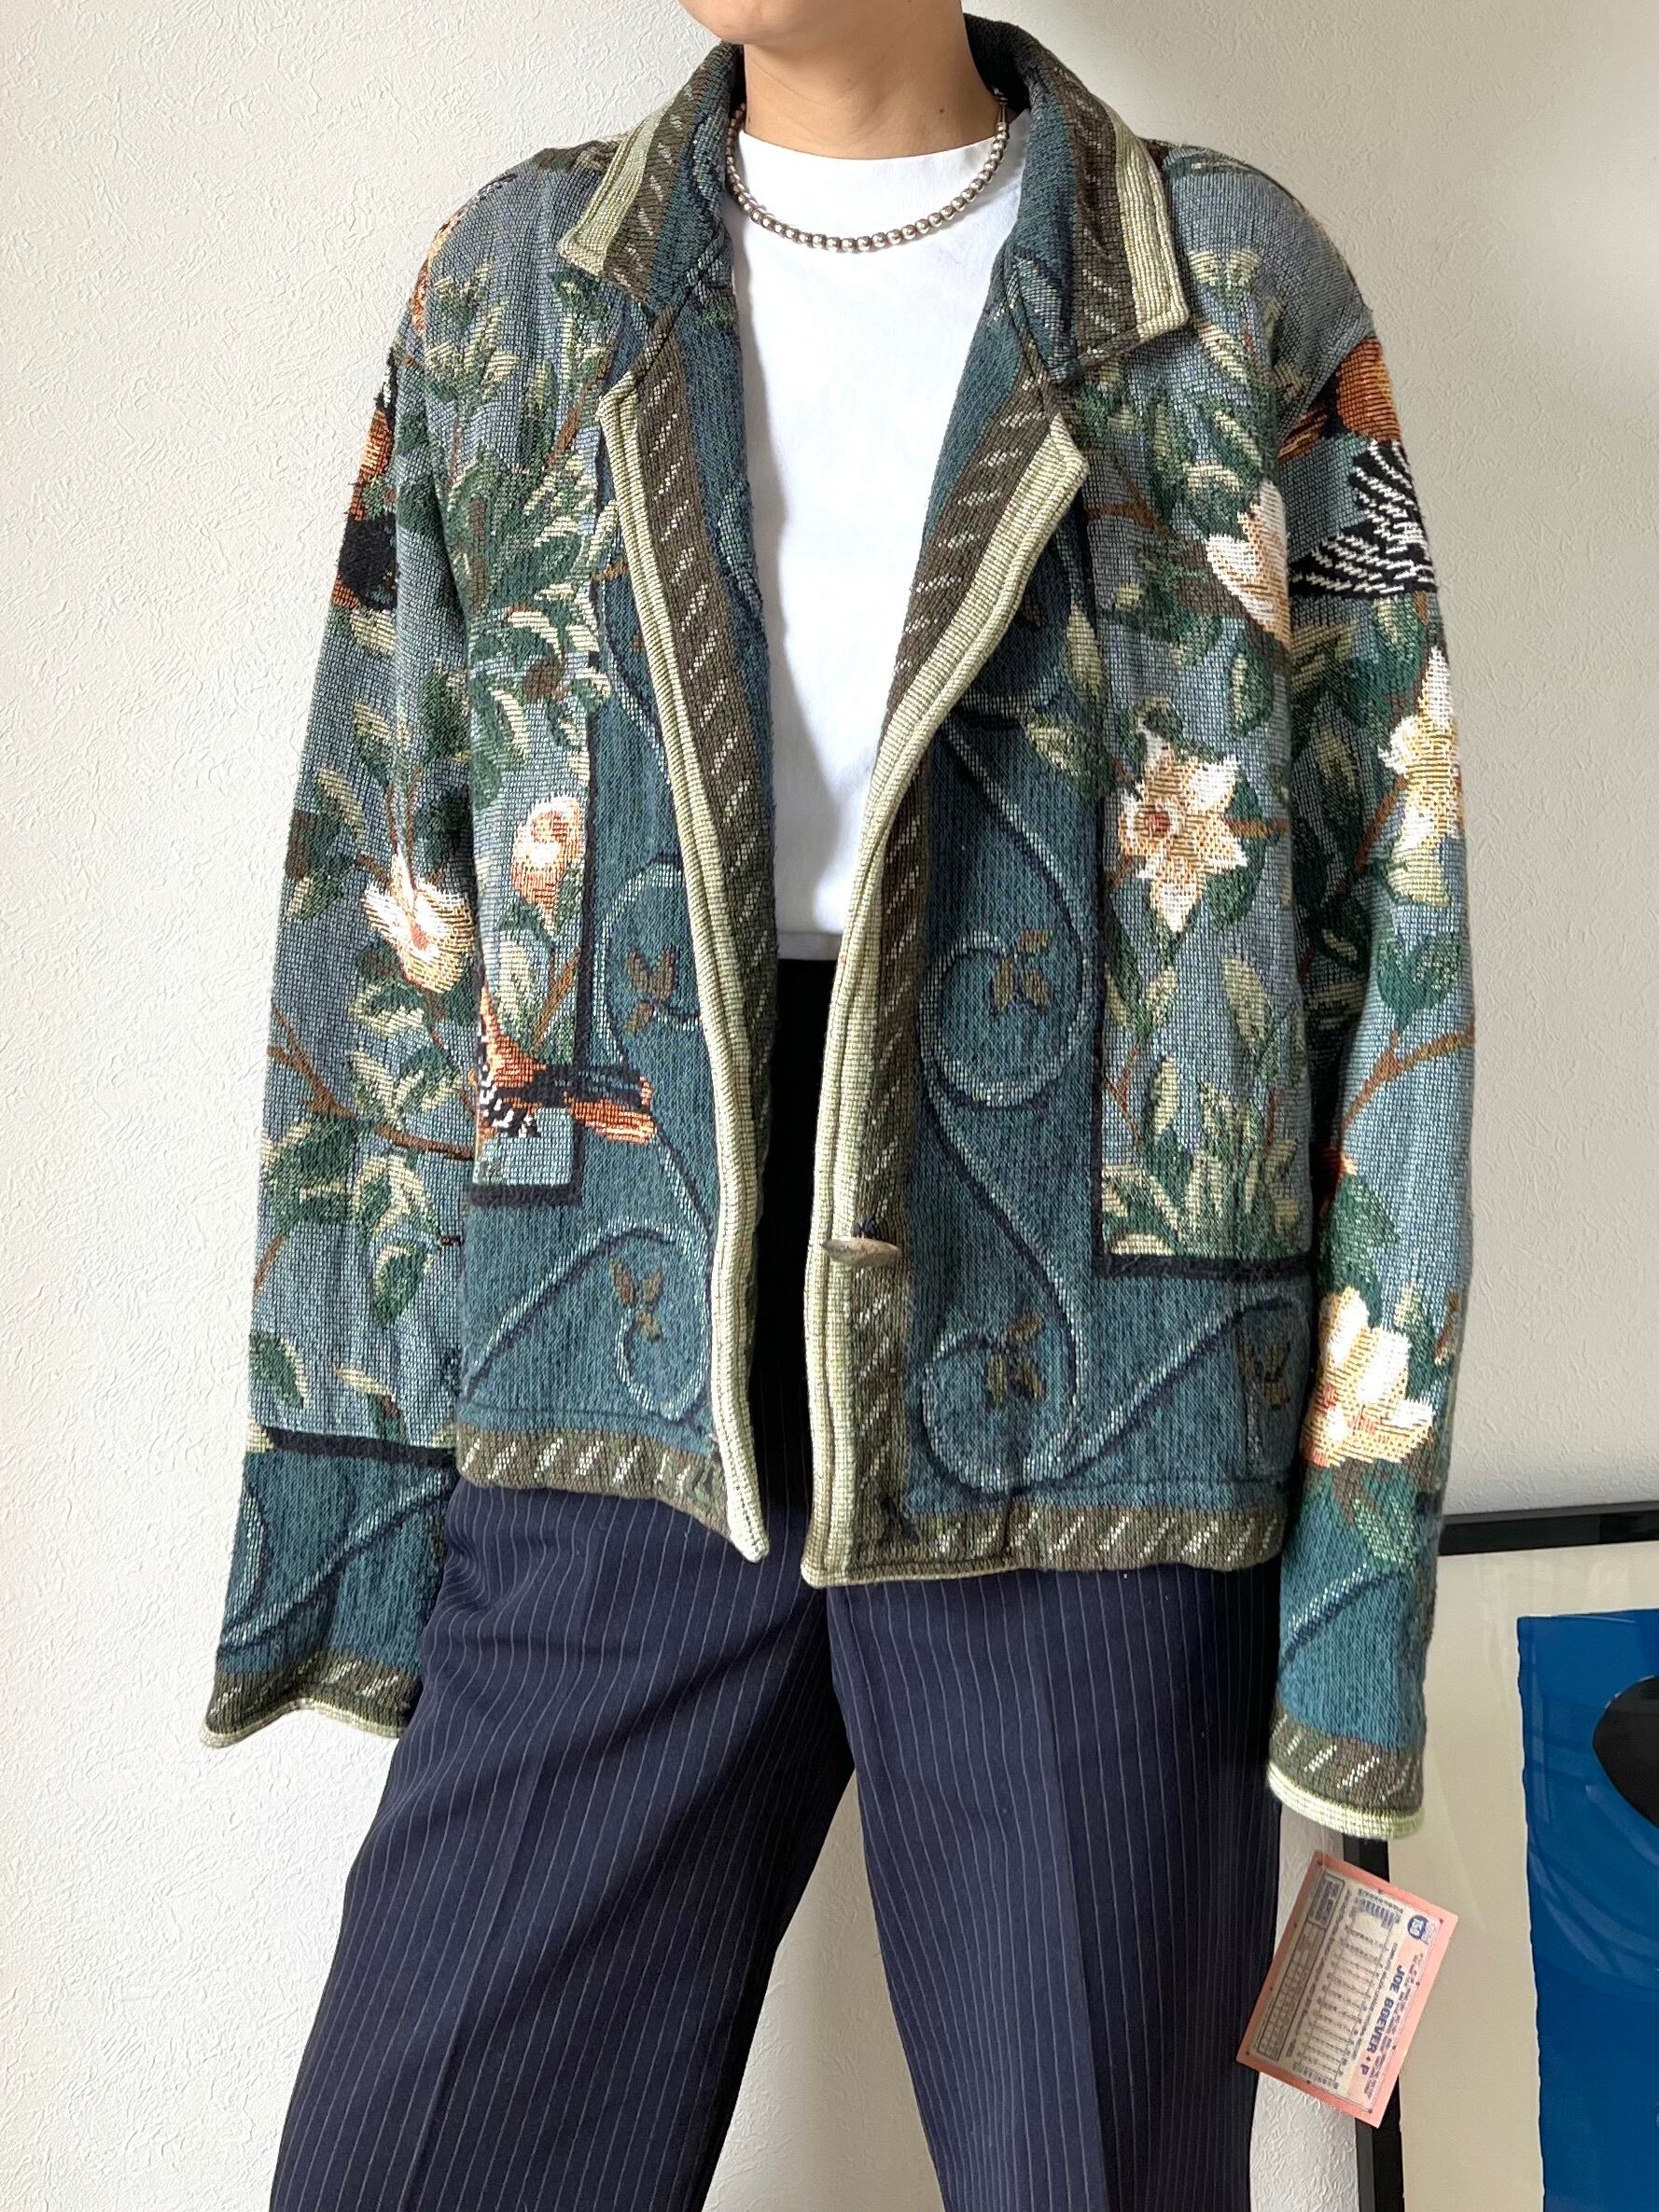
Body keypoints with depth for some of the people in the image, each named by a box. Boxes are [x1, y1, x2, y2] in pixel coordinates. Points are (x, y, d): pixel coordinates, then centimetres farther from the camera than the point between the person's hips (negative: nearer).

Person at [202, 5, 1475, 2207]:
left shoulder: (1242, 292, 2)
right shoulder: (511, 283, 9)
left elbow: (1386, 932, 0)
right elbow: (381, 901, 7)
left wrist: (1364, 1531, -4)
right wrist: (340, 1457, 4)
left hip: (1087, 1443, -1)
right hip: (613, 1438, 2)